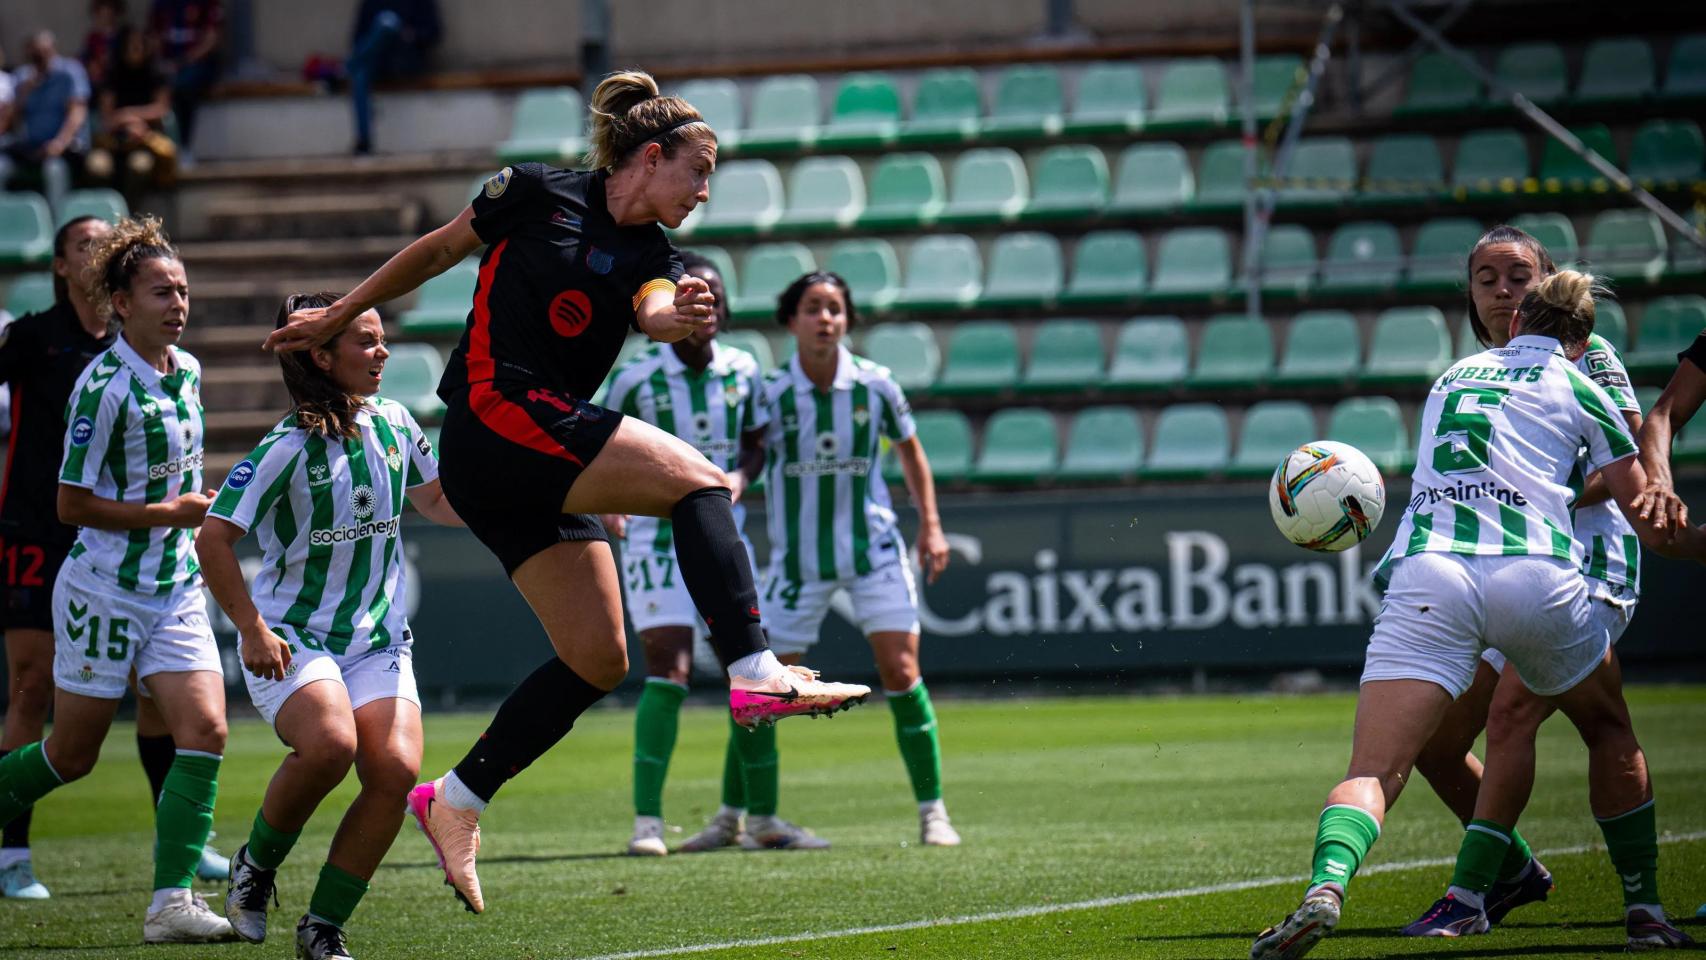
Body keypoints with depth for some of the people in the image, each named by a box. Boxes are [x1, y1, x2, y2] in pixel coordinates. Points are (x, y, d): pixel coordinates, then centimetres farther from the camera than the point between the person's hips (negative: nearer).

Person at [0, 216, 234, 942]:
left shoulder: (187, 370, 6)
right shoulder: (103, 386, -17)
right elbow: (72, 504, -15)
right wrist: (167, 513, -18)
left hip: (176, 587, 6)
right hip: (105, 589, -6)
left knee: (205, 730, -10)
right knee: (72, 755, 3)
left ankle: (171, 901, -12)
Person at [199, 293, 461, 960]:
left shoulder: (392, 424, 5)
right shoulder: (289, 447, -12)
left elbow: (437, 503, 22)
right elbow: (214, 539, -10)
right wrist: (252, 630, -15)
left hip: (377, 639, 5)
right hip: (292, 638, -5)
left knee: (396, 769, -18)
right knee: (329, 742, -32)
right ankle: (256, 865, -2)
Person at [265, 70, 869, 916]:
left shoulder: (652, 255, 12)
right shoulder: (535, 194, 0)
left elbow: (654, 312, -11)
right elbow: (437, 251, 12)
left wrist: (680, 318, -34)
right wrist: (338, 316, 18)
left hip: (546, 453, 7)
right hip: (495, 415, -7)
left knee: (597, 660, 3)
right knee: (697, 479, -20)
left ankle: (454, 800, 12)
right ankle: (755, 673, -32)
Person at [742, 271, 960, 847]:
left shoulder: (875, 385, -5)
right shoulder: (769, 393, -10)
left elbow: (909, 451, 12)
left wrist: (931, 525, 8)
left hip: (873, 548, 0)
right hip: (798, 558, 0)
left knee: (901, 671, -10)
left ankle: (932, 810, -1)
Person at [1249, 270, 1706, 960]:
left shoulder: (1453, 376, 28)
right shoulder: (1578, 390, 17)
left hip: (1425, 573, 1)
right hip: (1536, 576, -1)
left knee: (1372, 775, -9)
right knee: (1610, 733, 26)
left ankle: (1327, 884, -38)